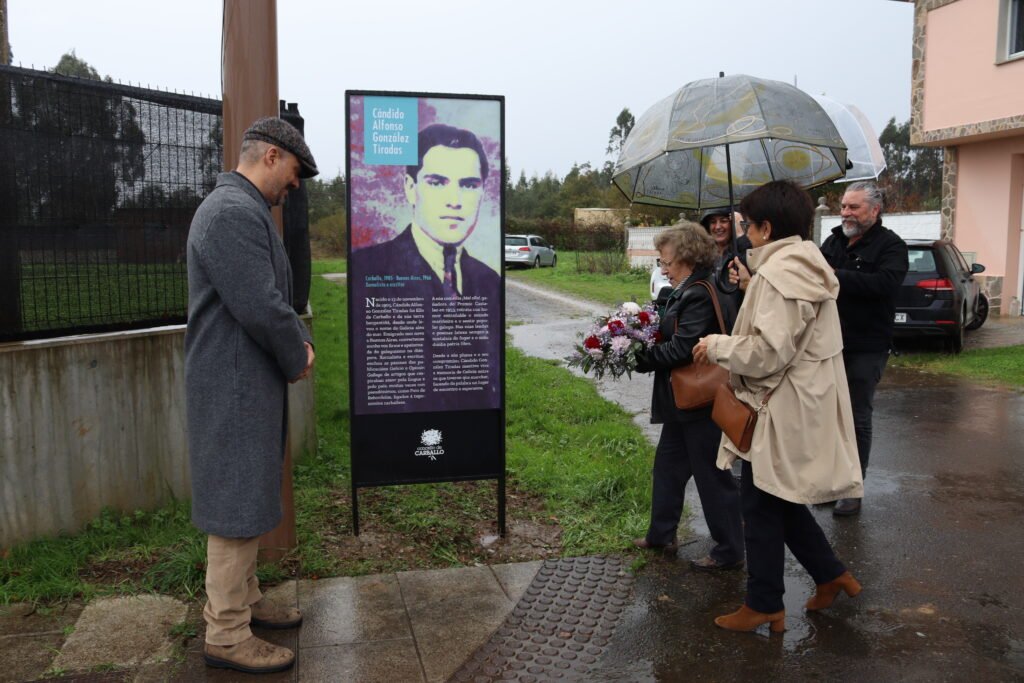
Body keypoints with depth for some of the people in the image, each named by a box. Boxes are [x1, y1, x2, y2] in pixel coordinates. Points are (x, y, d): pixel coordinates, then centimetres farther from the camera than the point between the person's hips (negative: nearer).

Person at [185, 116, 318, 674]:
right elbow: (261, 307, -25)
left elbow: (276, 294, 20)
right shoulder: (233, 212, -20)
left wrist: (299, 339, 4)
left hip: (249, 383, 11)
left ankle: (244, 600, 34)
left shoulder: (246, 209, 16)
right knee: (237, 504, -2)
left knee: (248, 497, 19)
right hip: (236, 387, -11)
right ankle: (226, 634, 10)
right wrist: (296, 360, -9)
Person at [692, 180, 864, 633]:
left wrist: (717, 345, -12)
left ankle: (764, 606, 19)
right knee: (782, 501, 22)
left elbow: (768, 352, -25)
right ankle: (831, 575, 31)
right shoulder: (806, 265, 11)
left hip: (783, 410, -10)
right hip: (804, 403, 10)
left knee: (762, 507, 5)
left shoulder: (778, 275, -21)